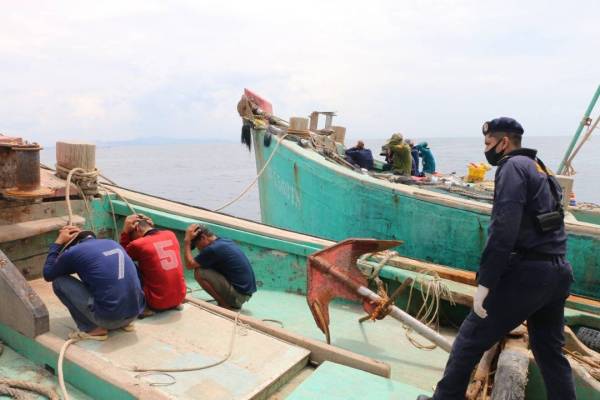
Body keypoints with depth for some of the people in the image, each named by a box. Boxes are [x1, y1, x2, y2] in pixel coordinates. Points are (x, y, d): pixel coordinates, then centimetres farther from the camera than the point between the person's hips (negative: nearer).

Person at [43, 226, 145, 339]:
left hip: (109, 317, -6)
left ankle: (92, 329, 6)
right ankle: (124, 322, 20)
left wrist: (58, 242, 22)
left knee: (59, 281, 9)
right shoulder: (112, 242, 16)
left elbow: (48, 274, 17)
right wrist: (82, 233, 34)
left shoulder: (75, 251, -1)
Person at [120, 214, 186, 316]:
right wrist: (151, 226, 16)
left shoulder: (138, 244, -11)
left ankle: (145, 307, 2)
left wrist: (125, 231, 5)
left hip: (158, 303, -6)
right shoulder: (171, 235, 4)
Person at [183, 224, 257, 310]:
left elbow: (190, 264, -7)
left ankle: (225, 305, -2)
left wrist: (187, 241, -3)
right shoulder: (226, 241, 11)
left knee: (199, 272, -12)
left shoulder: (213, 249, -16)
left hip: (239, 294, -9)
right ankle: (233, 303, 17)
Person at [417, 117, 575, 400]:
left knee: (470, 337, 2)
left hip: (528, 272, -9)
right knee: (550, 351, 19)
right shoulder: (539, 168, 21)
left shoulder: (513, 166, -7)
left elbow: (504, 228, -20)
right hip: (559, 271, 9)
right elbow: (544, 225, 19)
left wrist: (485, 281, -20)